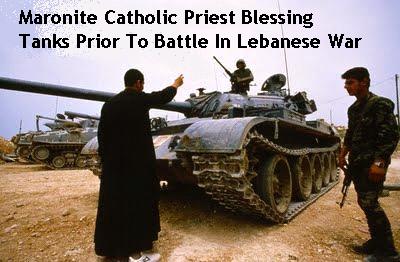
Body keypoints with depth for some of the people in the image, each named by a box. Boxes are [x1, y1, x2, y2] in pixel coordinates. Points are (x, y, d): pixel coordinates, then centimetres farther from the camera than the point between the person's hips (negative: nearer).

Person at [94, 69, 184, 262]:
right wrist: (176, 84, 27)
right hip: (138, 162, -6)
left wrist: (105, 158, 15)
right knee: (139, 204, 6)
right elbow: (163, 96, 9)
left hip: (113, 164, 6)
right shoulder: (140, 99, -8)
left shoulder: (108, 104, 6)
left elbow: (101, 135, 7)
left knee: (112, 205, 15)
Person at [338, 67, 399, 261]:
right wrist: (343, 155, 16)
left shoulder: (380, 104, -10)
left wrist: (379, 163, -24)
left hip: (372, 165, -8)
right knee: (365, 202, 12)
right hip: (357, 163, 8)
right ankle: (376, 241, 26)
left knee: (369, 204, -8)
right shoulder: (353, 109, 13)